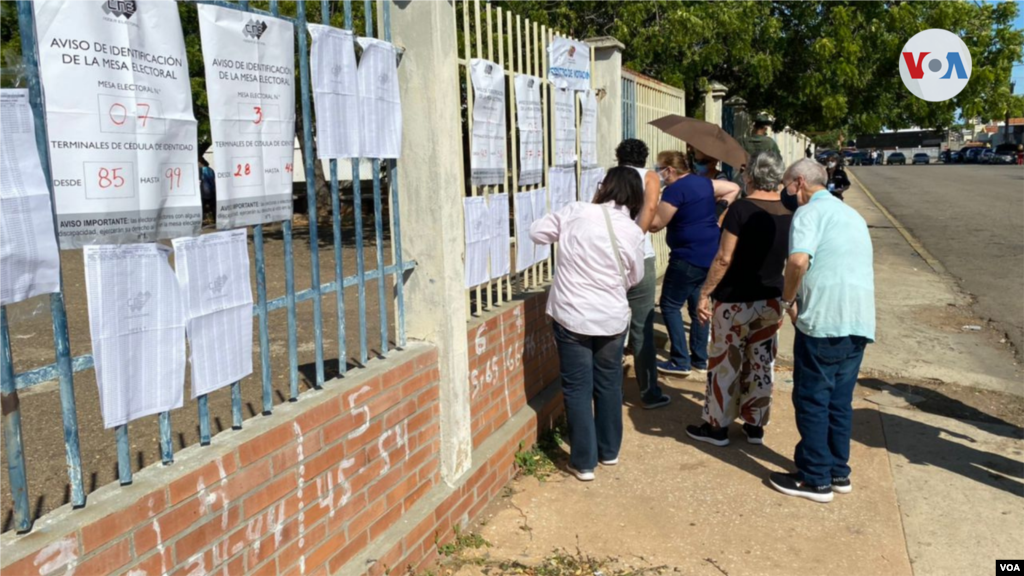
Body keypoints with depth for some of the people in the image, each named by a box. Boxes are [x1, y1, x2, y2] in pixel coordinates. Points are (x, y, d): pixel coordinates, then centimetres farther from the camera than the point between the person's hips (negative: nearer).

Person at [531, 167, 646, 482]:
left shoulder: (576, 211, -8)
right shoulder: (633, 232, -5)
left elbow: (537, 232, 1)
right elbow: (635, 278, 8)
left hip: (571, 316, -2)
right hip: (612, 319, 2)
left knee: (578, 389, 7)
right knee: (609, 385, 18)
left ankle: (584, 462, 12)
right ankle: (609, 451, 32)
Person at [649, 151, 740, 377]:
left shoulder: (675, 190, -15)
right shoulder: (704, 182, 11)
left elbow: (655, 223, -15)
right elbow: (734, 188, 20)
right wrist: (717, 211, 16)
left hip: (688, 257, -9)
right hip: (710, 256, 9)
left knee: (670, 306, 0)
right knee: (698, 306, 16)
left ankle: (680, 362, -1)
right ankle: (700, 358, 21)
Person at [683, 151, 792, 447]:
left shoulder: (741, 209, -17)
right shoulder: (790, 212, 1)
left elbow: (724, 259, -19)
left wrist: (705, 293, -10)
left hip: (735, 301, -6)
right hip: (771, 301, 6)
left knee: (725, 364, 6)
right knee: (761, 364, 14)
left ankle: (717, 426, 16)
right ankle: (755, 426, 26)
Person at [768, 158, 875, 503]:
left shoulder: (810, 212, -6)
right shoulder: (852, 215, 22)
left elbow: (798, 260, -24)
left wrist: (788, 299, -8)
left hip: (824, 320, -8)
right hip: (860, 320, 8)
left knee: (812, 400, 2)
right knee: (839, 400, 16)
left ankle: (815, 479, 9)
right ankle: (838, 472, 24)